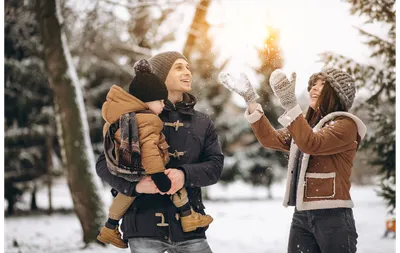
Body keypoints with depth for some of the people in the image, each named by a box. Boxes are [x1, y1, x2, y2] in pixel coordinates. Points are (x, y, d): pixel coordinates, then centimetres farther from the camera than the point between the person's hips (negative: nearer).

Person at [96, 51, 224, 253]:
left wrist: (185, 175, -18)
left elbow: (215, 165, 3)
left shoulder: (202, 123, 14)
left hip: (188, 227, 3)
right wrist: (134, 185, -19)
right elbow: (104, 164, 1)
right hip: (144, 226, -3)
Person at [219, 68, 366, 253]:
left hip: (332, 216, -6)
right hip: (301, 216, 7)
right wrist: (251, 100, 5)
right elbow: (270, 138, 12)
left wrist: (290, 105, -26)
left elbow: (311, 144, -20)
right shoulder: (307, 125, 20)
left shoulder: (345, 125, -4)